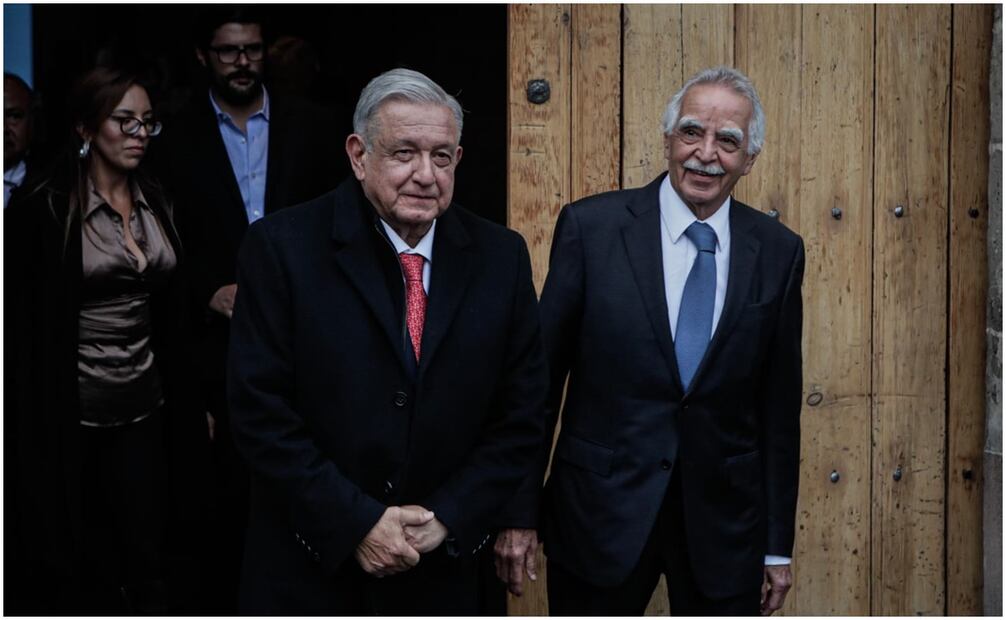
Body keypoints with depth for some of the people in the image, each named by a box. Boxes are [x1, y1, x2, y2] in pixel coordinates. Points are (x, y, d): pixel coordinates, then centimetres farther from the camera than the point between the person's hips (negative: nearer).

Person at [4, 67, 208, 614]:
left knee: (147, 561, 4)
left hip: (144, 404, 4)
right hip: (69, 411, -4)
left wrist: (190, 400, 11)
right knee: (68, 557, 8)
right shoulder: (44, 209, -10)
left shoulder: (155, 202, 7)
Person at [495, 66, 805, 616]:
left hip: (724, 524, 2)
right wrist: (518, 515, -3)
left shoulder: (777, 251, 1)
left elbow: (779, 404, 5)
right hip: (600, 513, -1)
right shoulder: (591, 227, -6)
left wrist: (778, 544, 7)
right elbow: (539, 379, -2)